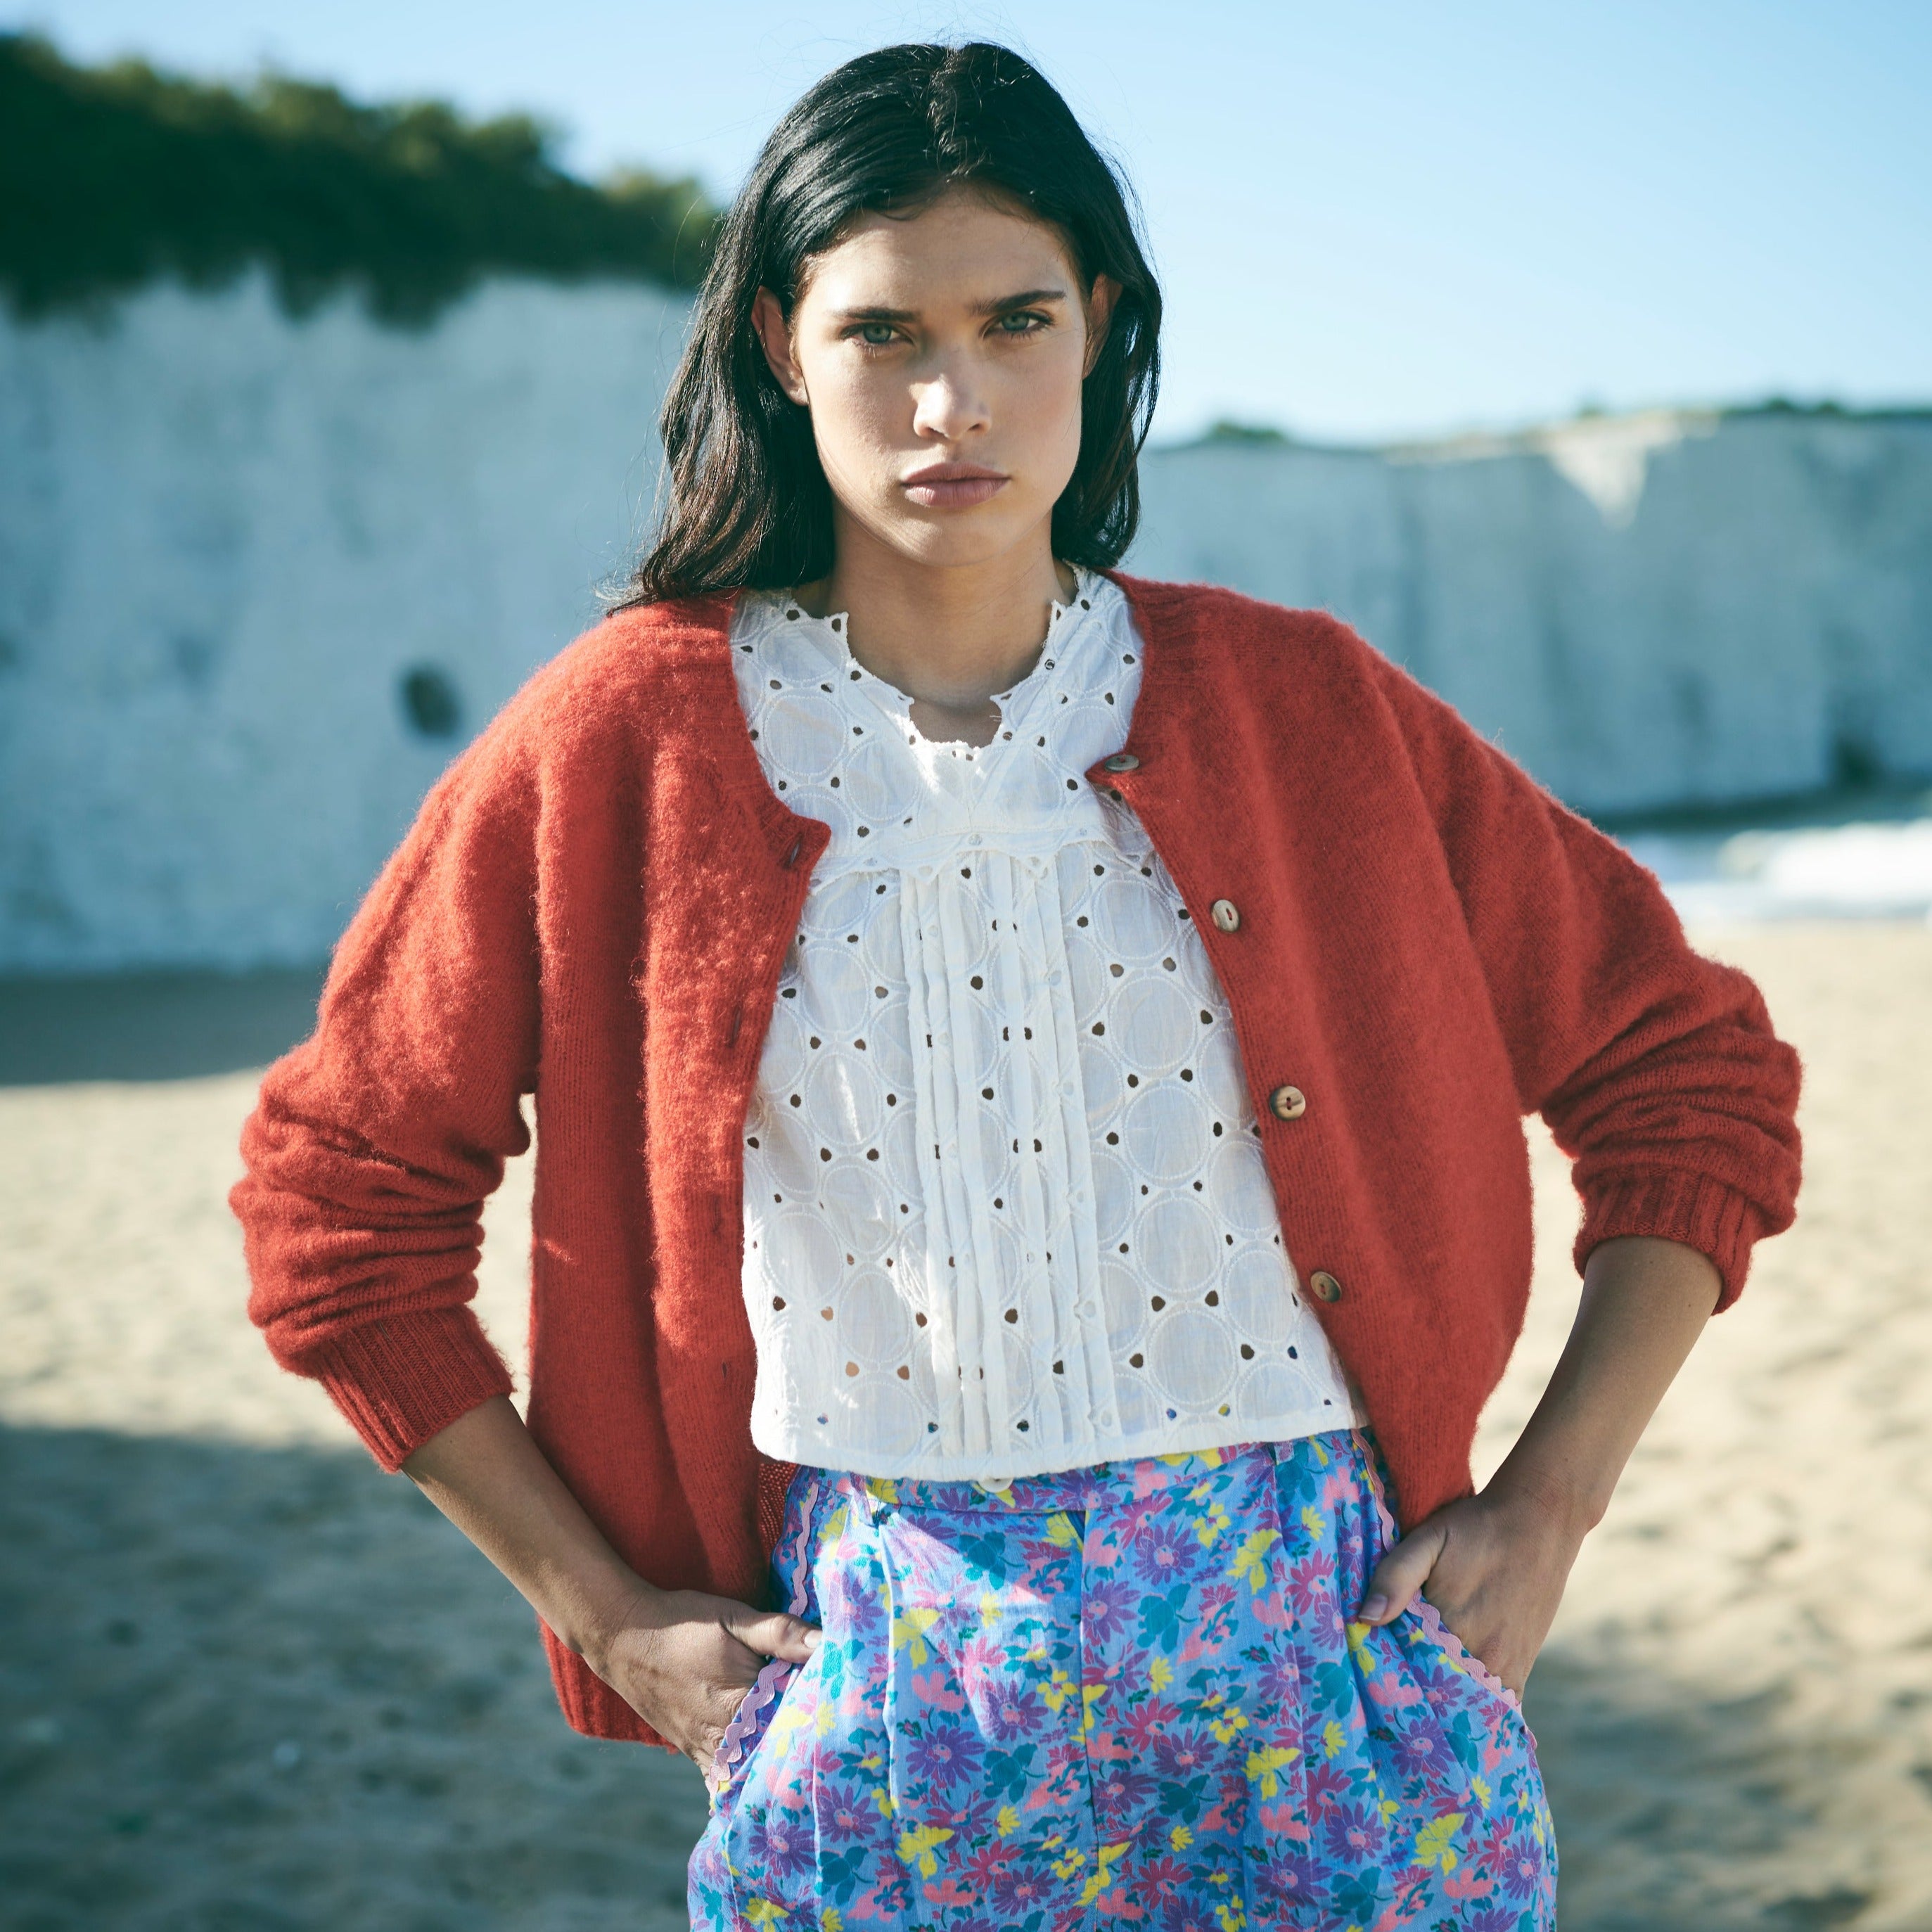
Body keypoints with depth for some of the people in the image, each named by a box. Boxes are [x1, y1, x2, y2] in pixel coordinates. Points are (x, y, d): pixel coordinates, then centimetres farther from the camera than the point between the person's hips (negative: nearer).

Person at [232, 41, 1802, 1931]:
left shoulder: (1297, 708, 0)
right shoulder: (627, 743, -3)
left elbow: (1693, 1077, 8)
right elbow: (336, 1189, 5)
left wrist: (1546, 1510, 0)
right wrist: (606, 1610, 2)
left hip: (1320, 1671, 1)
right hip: (876, 1693, 0)